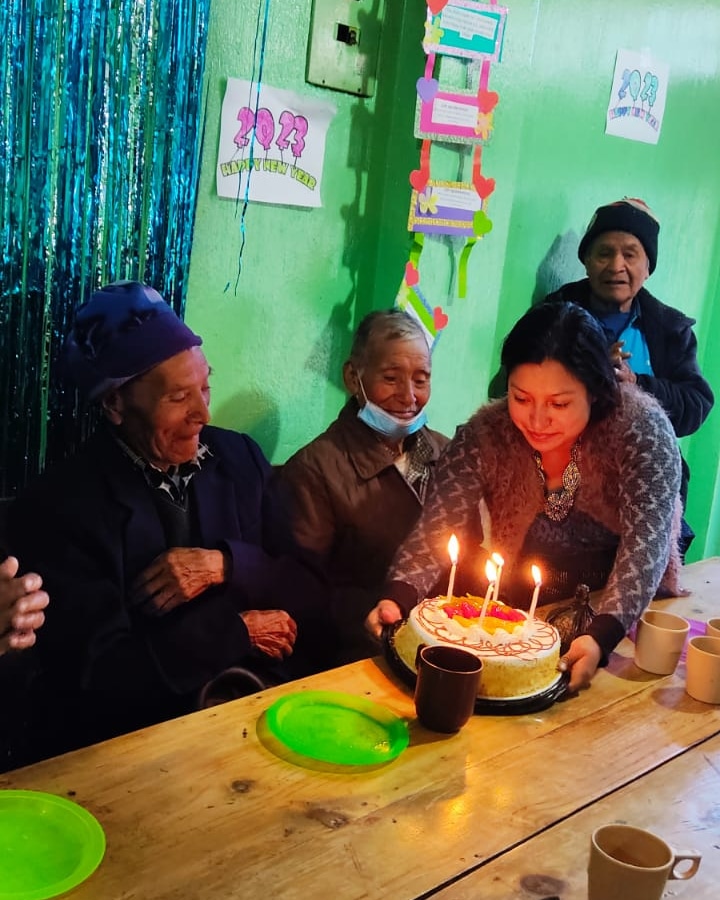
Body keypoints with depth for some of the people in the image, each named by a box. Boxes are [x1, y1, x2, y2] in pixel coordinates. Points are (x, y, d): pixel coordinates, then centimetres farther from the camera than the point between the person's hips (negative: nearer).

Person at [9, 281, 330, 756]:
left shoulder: (239, 457, 3)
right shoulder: (58, 506, -11)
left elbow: (310, 590, 3)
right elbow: (102, 672, -14)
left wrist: (225, 564, -15)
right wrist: (238, 630, -11)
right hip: (139, 734, -1)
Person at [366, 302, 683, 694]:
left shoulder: (642, 430, -18)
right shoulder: (484, 436, -14)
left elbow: (647, 543, -24)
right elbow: (436, 528, -17)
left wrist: (601, 637, -39)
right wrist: (397, 598, -37)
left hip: (629, 616, 0)